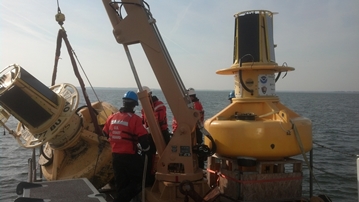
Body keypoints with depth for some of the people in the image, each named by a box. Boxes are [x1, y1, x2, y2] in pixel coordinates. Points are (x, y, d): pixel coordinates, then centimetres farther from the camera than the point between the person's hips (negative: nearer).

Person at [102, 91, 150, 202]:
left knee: (121, 184, 20)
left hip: (115, 156, 6)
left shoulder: (112, 117, 2)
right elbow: (143, 139, -18)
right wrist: (146, 149, 4)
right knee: (137, 182, 8)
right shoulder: (135, 119, -16)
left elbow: (105, 134, 13)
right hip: (130, 156, -6)